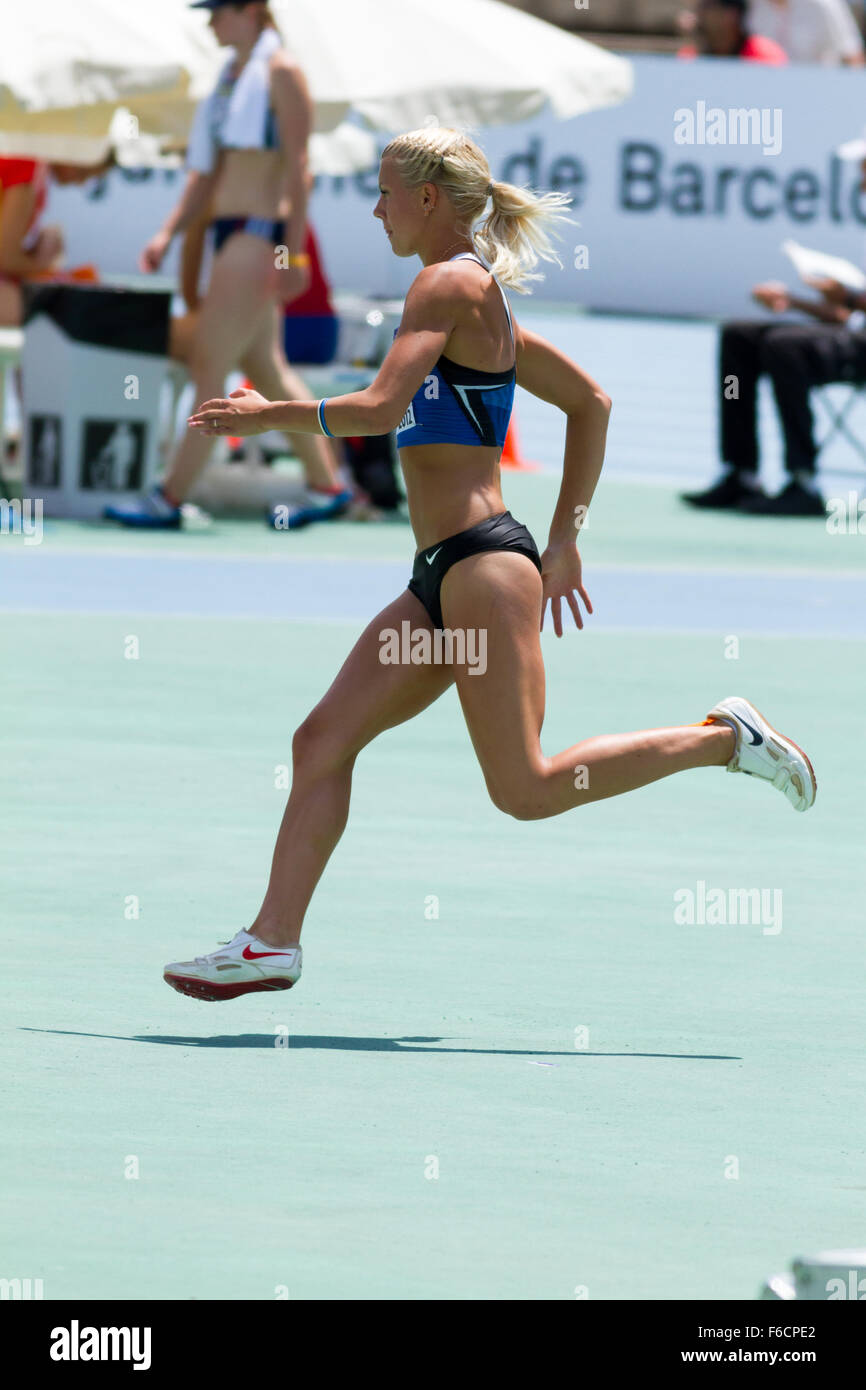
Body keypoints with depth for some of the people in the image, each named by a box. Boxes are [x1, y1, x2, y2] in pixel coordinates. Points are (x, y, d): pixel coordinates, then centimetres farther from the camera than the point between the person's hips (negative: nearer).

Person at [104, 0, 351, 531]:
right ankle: (327, 484, 18)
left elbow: (297, 168, -14)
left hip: (260, 234, -10)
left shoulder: (281, 72, -9)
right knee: (268, 368, 12)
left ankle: (171, 498, -7)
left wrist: (293, 253, -18)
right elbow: (208, 172, 19)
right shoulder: (233, 74, 16)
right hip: (231, 232, 10)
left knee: (210, 366, -9)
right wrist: (169, 233, 10)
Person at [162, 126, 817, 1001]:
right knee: (322, 741, 4)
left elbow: (378, 409, -22)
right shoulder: (482, 294, 18)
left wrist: (267, 414, -9)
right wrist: (564, 542, 24)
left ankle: (724, 740, 1)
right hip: (443, 577, 10)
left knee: (525, 790, -8)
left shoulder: (448, 283, -10)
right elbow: (591, 403, 24)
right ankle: (272, 942, 3)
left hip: (481, 563, -10)